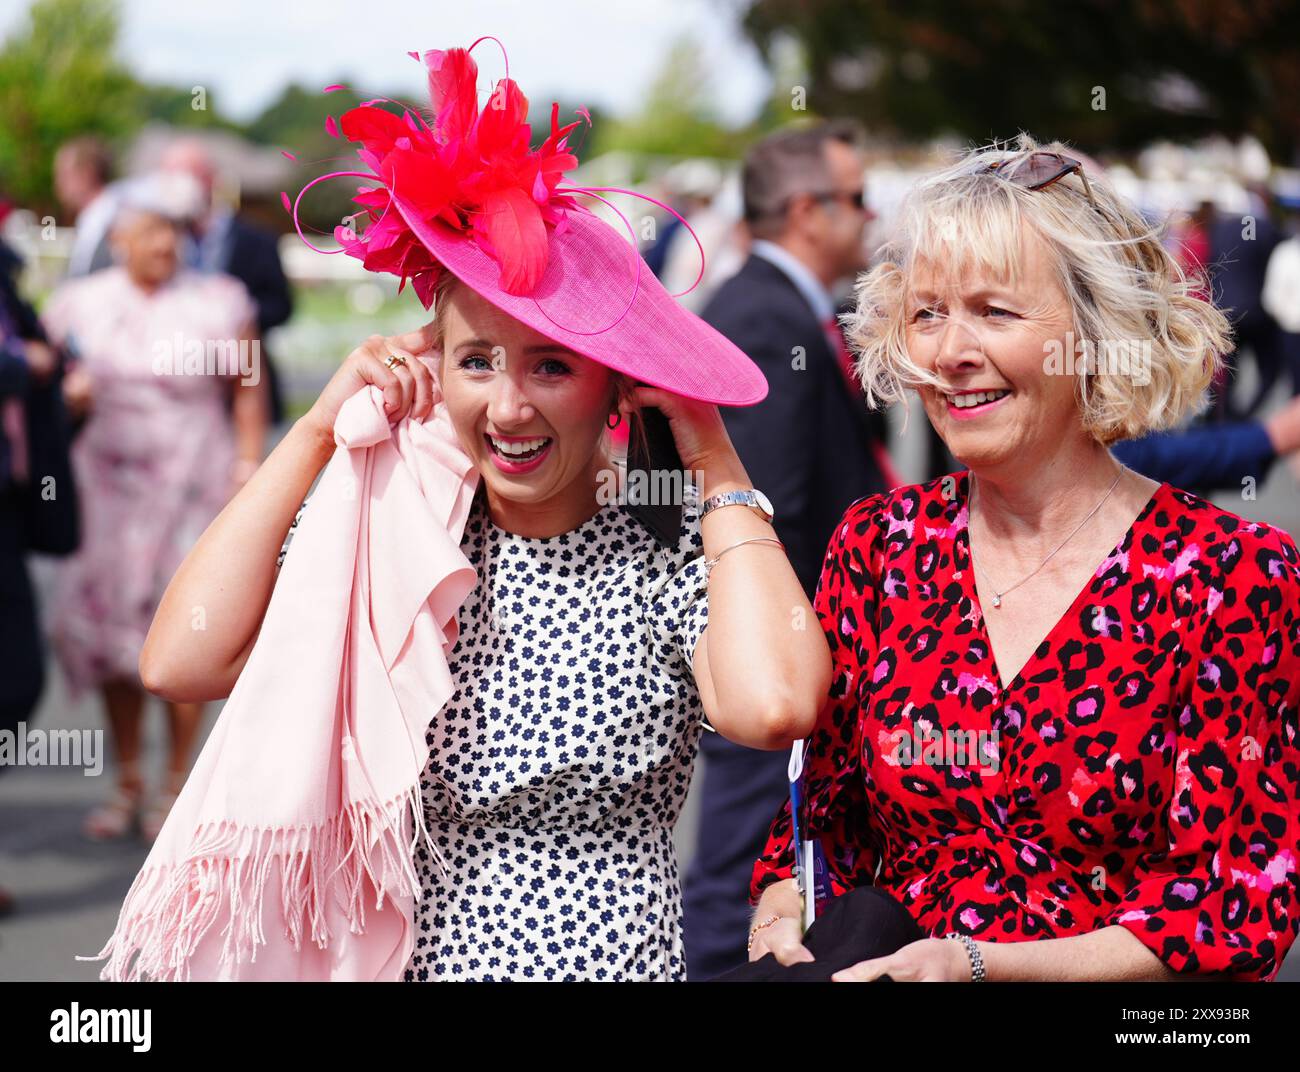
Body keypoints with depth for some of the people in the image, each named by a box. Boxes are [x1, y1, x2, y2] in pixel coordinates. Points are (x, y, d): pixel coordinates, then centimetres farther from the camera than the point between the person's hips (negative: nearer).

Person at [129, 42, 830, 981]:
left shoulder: (671, 561, -5)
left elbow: (773, 708, -25)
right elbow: (181, 663, -10)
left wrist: (713, 458, -11)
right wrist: (321, 429, -4)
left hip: (621, 958, -2)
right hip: (407, 955, 3)